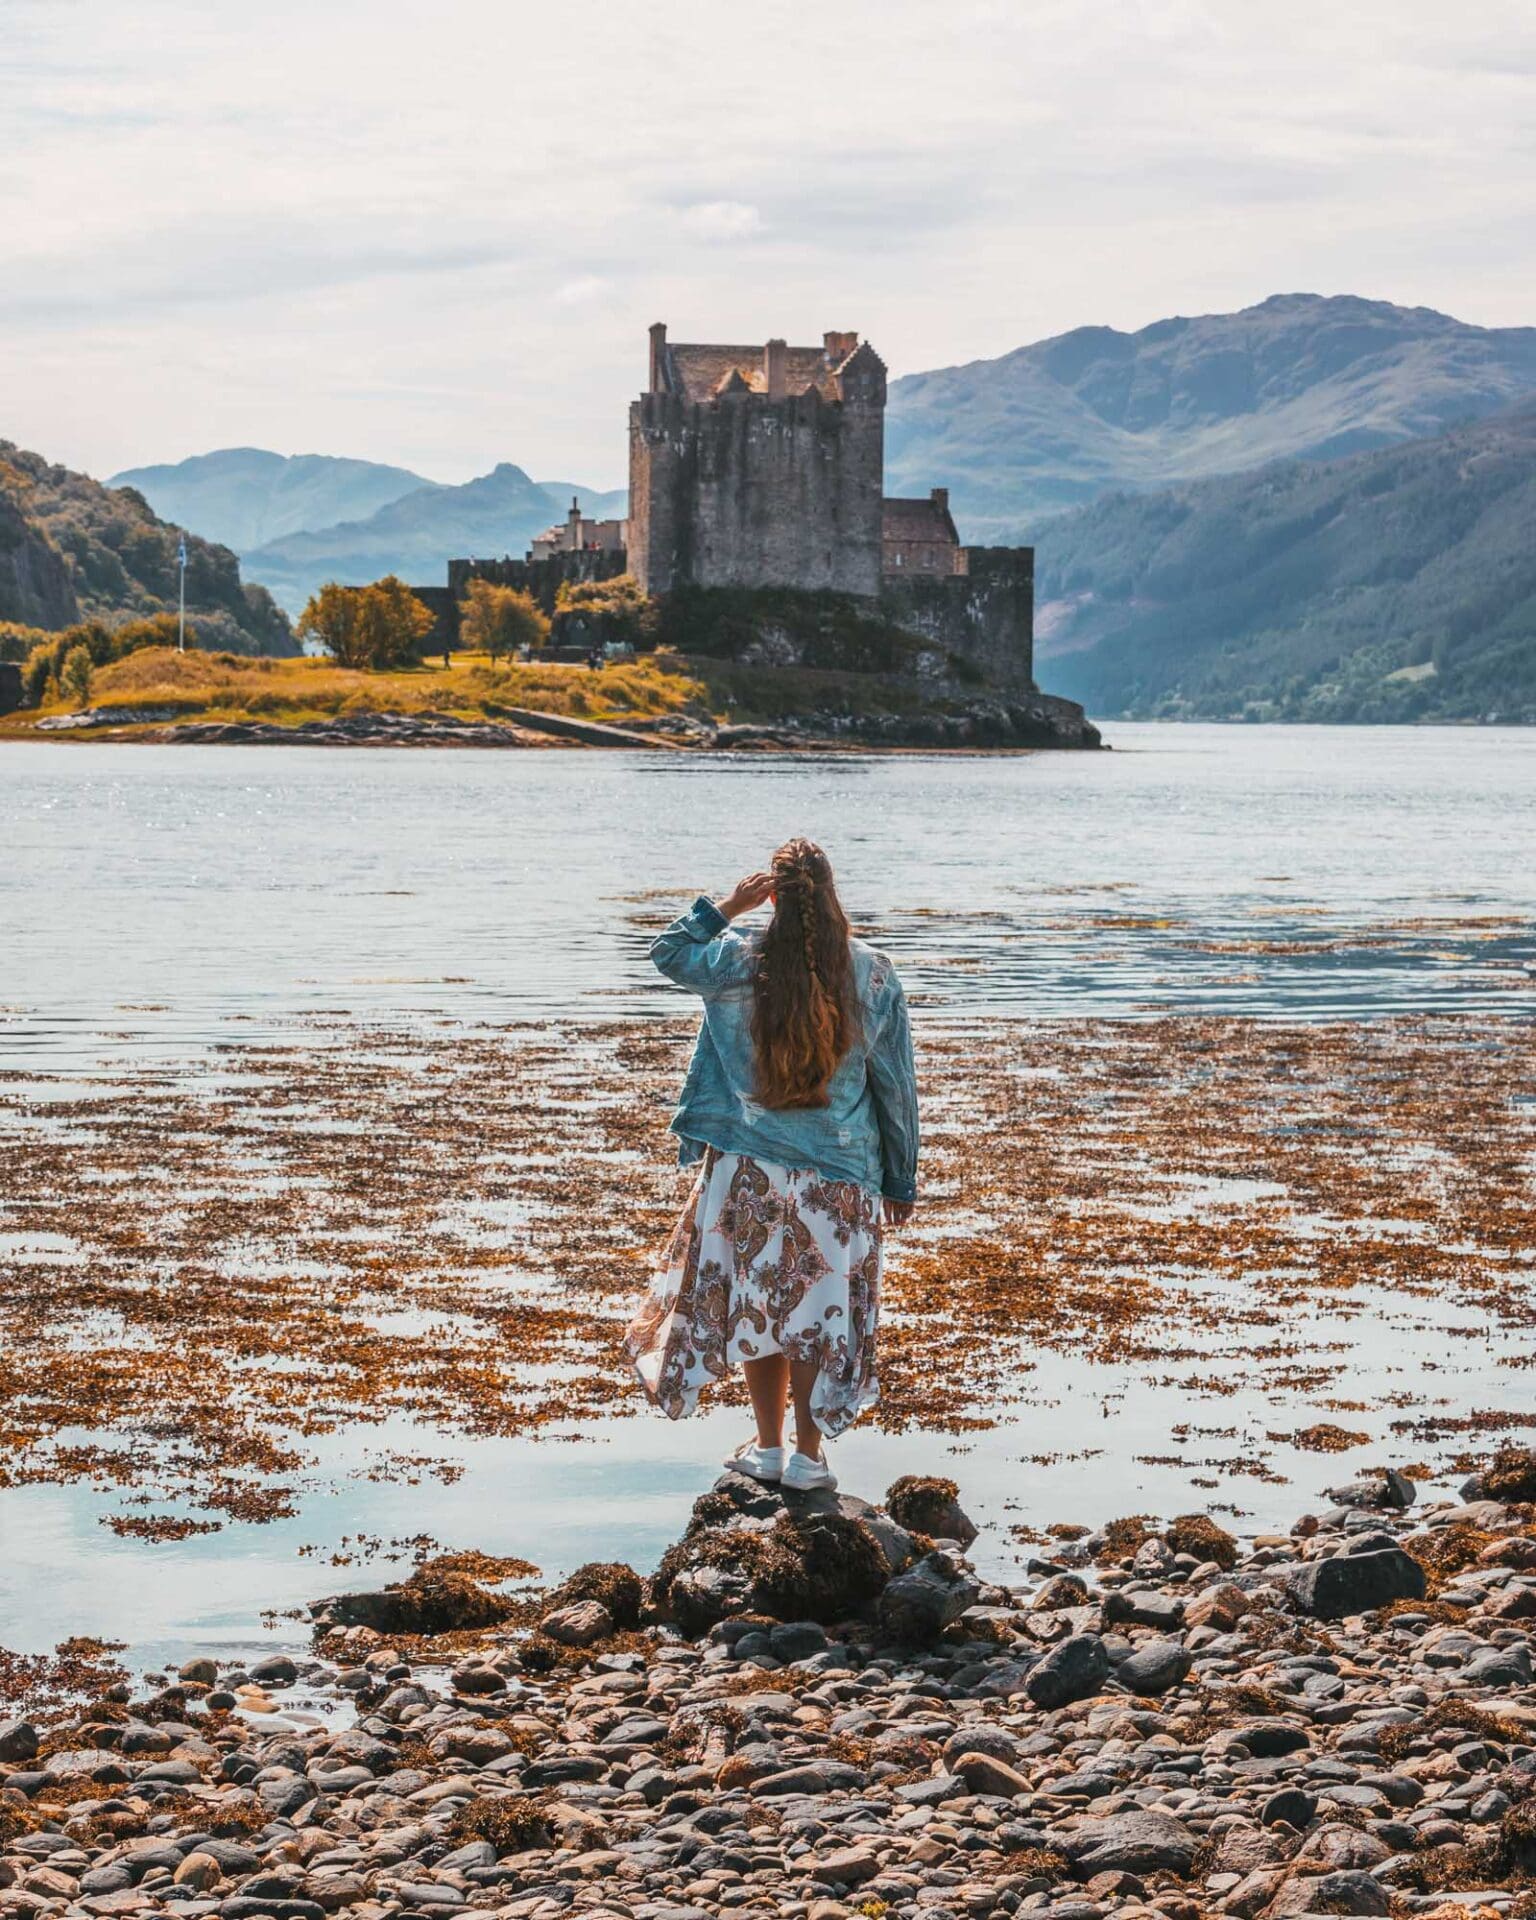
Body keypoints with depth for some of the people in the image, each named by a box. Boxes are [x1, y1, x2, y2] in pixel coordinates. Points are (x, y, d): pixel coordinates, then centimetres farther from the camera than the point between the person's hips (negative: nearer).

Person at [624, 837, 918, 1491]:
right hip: (837, 1174, 0)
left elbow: (669, 953, 12)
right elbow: (896, 1087, 0)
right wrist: (901, 1181, 9)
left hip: (746, 1166, 0)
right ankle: (808, 1455, 15)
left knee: (753, 1301, 14)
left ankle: (768, 1445, 20)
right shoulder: (873, 977, -7)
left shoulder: (738, 962, -10)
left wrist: (726, 907, 5)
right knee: (818, 1309, 11)